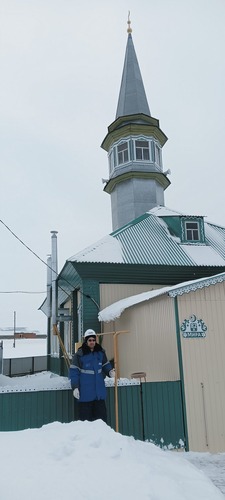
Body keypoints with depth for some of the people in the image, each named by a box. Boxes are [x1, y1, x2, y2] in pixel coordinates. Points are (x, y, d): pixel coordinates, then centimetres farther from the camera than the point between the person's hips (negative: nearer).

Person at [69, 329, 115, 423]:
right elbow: (74, 372, -7)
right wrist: (75, 387, -11)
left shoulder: (101, 352, 5)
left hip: (99, 390, 4)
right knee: (85, 416, 4)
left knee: (101, 413, 9)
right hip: (85, 392, -4)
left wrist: (110, 371, -6)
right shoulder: (79, 354, -9)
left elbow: (105, 365, 15)